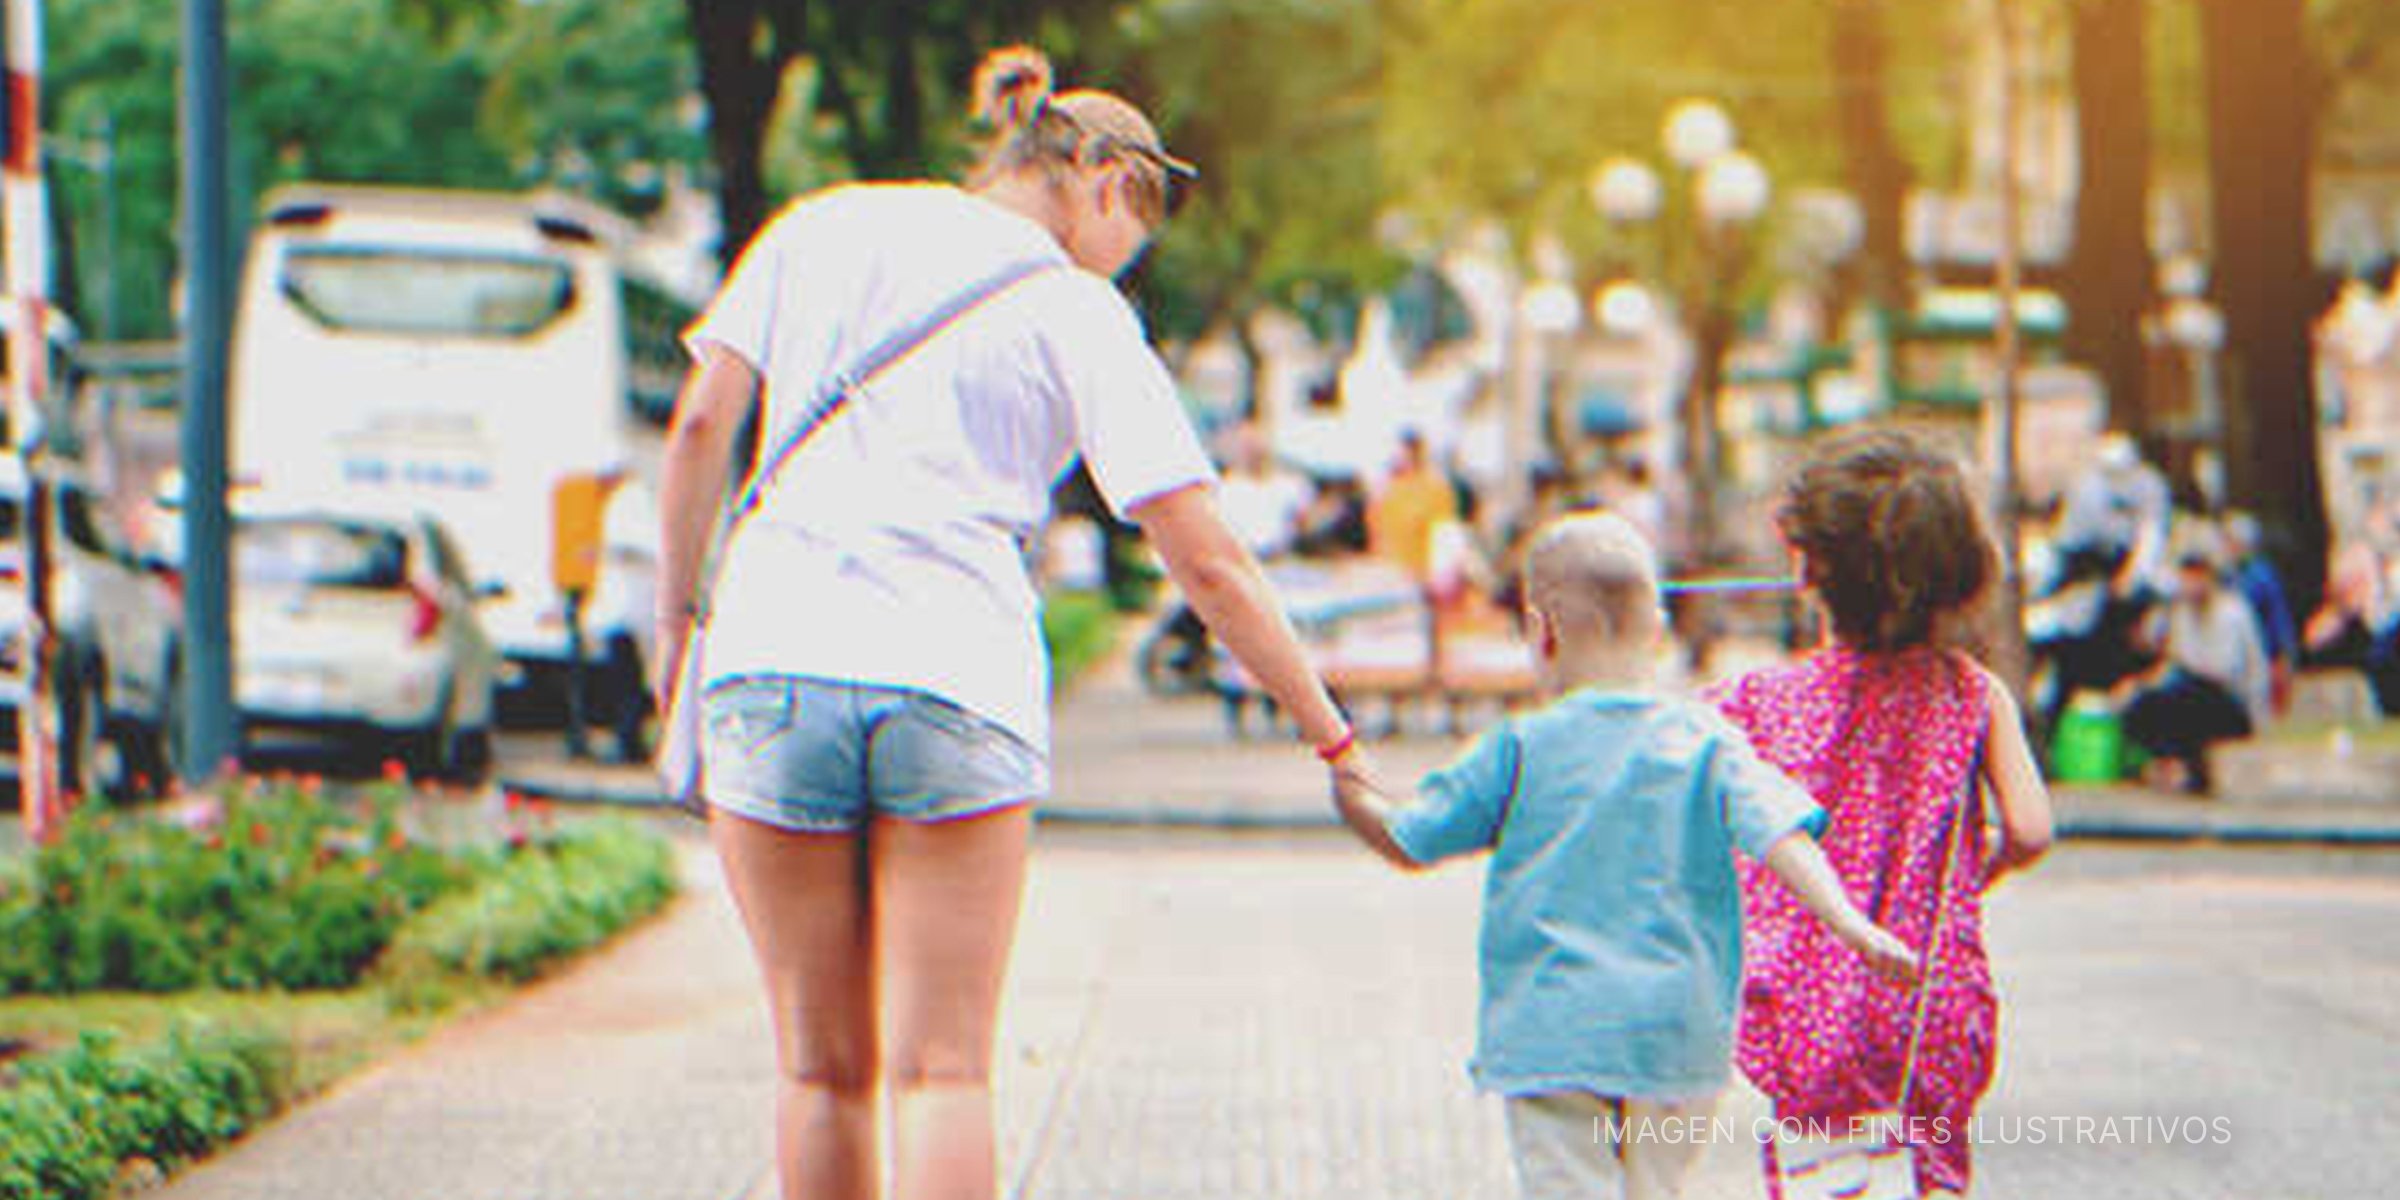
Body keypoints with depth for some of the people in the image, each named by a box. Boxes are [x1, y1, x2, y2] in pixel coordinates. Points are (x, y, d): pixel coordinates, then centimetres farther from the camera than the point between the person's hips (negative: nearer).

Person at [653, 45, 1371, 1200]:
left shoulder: (822, 227, 14)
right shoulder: (1081, 315, 6)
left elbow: (700, 425, 5)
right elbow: (1207, 560, 2)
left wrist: (677, 618, 15)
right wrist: (1333, 739, 8)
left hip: (774, 664, 2)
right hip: (958, 680, -2)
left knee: (821, 1069, 11)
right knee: (942, 1070, 2)